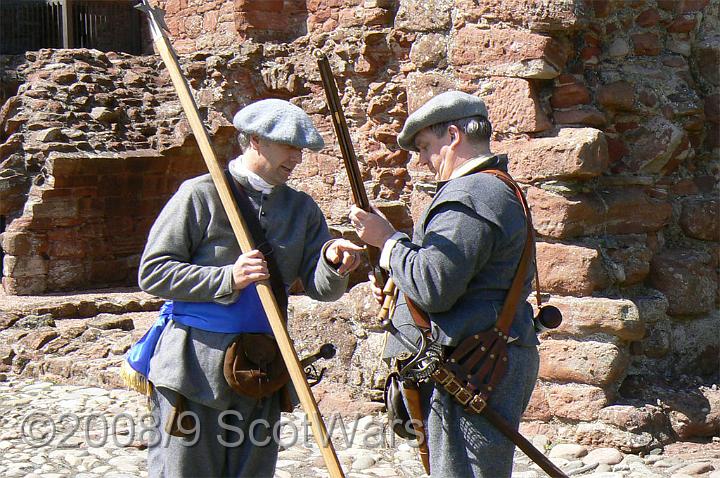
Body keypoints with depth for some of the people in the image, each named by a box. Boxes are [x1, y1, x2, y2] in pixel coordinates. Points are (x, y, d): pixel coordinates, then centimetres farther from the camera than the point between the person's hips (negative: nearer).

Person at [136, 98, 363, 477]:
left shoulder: (301, 208, 12)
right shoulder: (201, 195, -3)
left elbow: (320, 287, 4)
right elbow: (152, 272, -6)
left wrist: (332, 263, -20)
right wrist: (229, 278, -17)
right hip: (194, 371, -5)